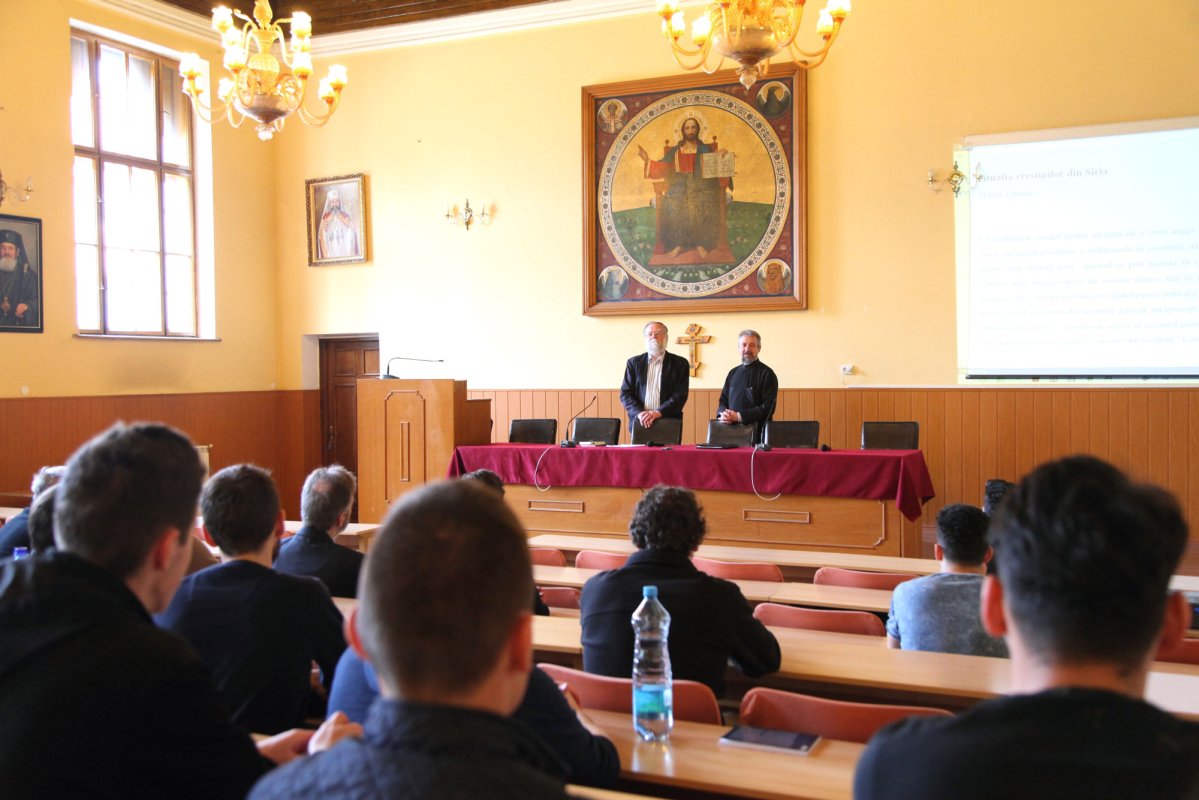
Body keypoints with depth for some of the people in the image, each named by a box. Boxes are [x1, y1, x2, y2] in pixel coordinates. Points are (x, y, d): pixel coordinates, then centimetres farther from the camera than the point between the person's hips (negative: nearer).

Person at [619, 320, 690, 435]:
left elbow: (681, 395, -3)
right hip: (640, 424, 1)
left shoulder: (680, 363, 5)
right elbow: (625, 394, 5)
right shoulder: (634, 363, 10)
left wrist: (658, 413, -16)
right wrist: (639, 413, -13)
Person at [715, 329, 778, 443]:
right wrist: (723, 414, -4)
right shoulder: (733, 373, 16)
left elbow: (768, 407, -10)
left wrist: (739, 416, -16)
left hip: (756, 433, -4)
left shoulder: (766, 374, -2)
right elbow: (723, 400, 20)